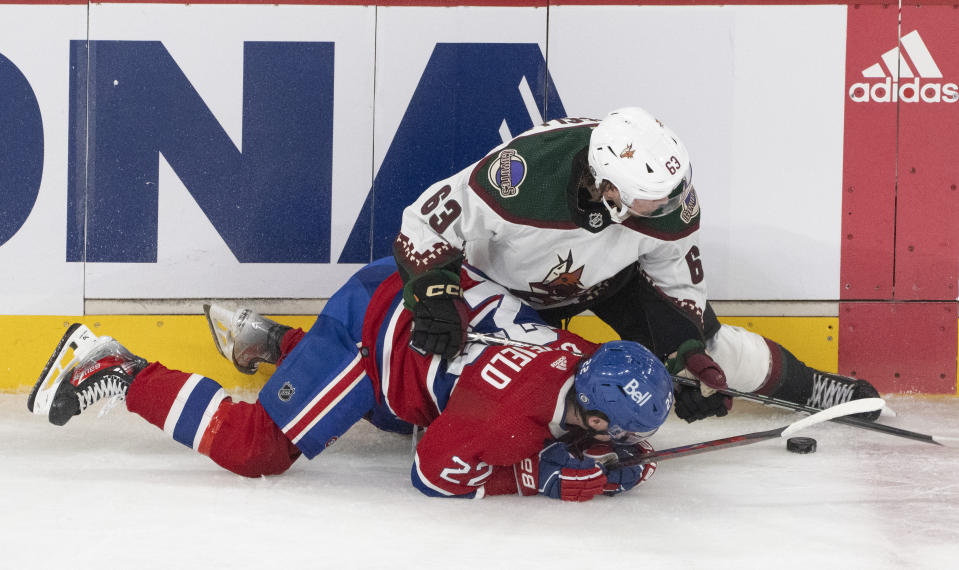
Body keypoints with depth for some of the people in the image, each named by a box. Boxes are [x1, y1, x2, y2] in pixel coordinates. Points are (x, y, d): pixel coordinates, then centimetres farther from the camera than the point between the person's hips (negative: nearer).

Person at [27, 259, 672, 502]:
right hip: (372, 324, -9)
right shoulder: (516, 410, -32)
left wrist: (626, 451, -8)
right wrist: (544, 477, -25)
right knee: (256, 449, -13)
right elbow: (434, 473, -24)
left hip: (412, 297, 9)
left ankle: (268, 339, 43)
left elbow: (624, 427, 14)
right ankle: (116, 370, -2)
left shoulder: (584, 359, -9)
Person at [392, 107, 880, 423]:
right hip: (514, 285, -2)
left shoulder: (671, 199, -32)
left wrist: (690, 357, -21)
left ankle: (805, 385, 27)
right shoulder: (521, 175, -46)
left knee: (709, 347, 1)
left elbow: (678, 280, -12)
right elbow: (426, 224, -33)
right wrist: (437, 297, -45)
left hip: (616, 275, 2)